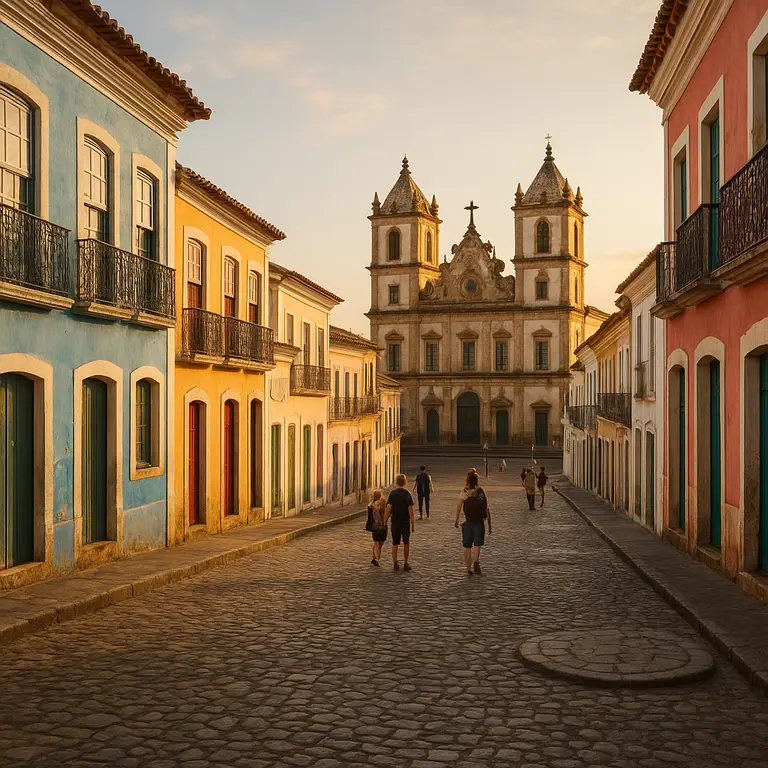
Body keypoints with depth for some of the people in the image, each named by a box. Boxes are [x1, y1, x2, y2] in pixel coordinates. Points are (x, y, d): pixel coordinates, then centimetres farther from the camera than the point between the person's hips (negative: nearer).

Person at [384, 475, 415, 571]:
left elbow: (388, 509, -9)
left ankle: (395, 563, 9)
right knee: (406, 543, 11)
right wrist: (412, 523, -5)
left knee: (395, 544, 10)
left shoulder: (392, 494, -5)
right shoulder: (407, 494, -7)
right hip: (405, 522, -1)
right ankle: (405, 563, 12)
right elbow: (410, 510, -10)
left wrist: (385, 521, -1)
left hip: (395, 522, 1)